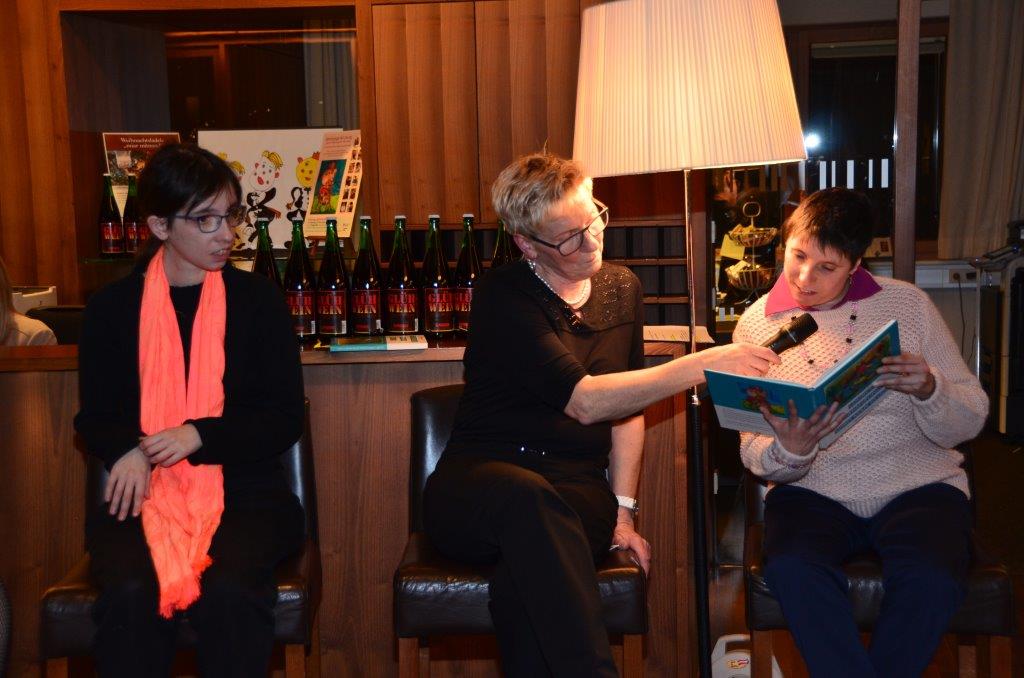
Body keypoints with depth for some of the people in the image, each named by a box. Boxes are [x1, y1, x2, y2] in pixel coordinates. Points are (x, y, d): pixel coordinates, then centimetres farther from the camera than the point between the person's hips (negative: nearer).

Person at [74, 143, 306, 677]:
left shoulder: (258, 299, 6)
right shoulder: (112, 308, 9)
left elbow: (284, 419, 4)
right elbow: (94, 417, 14)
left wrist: (198, 436, -13)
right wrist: (129, 451, -10)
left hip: (243, 492, -1)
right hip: (142, 492, 1)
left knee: (229, 591, -31)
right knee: (130, 593, -30)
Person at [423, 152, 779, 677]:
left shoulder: (621, 289, 13)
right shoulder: (502, 297, -7)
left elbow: (628, 407, 18)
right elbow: (584, 401, -19)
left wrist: (622, 510, 6)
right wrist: (702, 365, -24)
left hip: (575, 494, 3)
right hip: (476, 487, -3)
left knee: (524, 575, -35)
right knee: (530, 498, -41)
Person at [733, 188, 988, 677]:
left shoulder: (907, 303, 3)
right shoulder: (757, 324, 4)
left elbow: (968, 424, 3)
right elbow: (754, 455, 2)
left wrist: (929, 389, -19)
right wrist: (789, 452, -22)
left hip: (917, 486, 0)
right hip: (812, 491, 0)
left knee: (932, 578, -30)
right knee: (791, 568, -32)